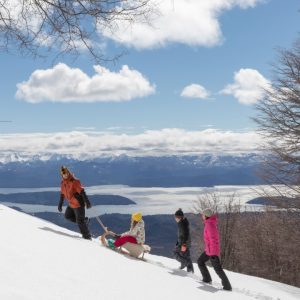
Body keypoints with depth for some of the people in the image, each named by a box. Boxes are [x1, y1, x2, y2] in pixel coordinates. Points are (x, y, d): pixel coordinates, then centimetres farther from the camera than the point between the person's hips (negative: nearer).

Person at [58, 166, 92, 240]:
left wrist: (87, 202, -29)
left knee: (80, 221, -5)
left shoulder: (74, 181, -19)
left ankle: (87, 237, 7)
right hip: (71, 204, 9)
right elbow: (62, 194, 18)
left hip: (78, 204, -9)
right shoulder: (63, 183, 6)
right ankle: (84, 220, 25)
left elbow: (82, 192, -23)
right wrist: (60, 204, 20)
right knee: (67, 216, 21)